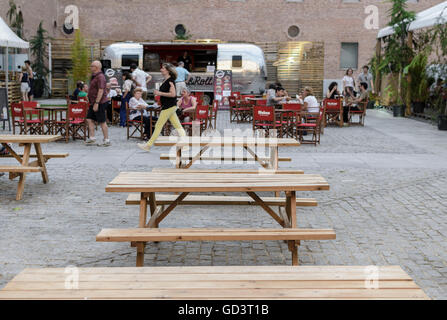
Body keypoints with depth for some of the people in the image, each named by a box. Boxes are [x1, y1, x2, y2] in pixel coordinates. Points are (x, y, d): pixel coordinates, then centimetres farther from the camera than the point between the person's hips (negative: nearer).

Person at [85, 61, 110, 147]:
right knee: (89, 119, 6)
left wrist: (96, 103, -27)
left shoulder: (100, 77, -16)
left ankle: (106, 140, 3)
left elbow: (101, 90, -24)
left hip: (99, 103, -10)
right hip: (93, 103, 10)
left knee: (102, 122, -4)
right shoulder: (94, 76, 16)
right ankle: (92, 138, 9)